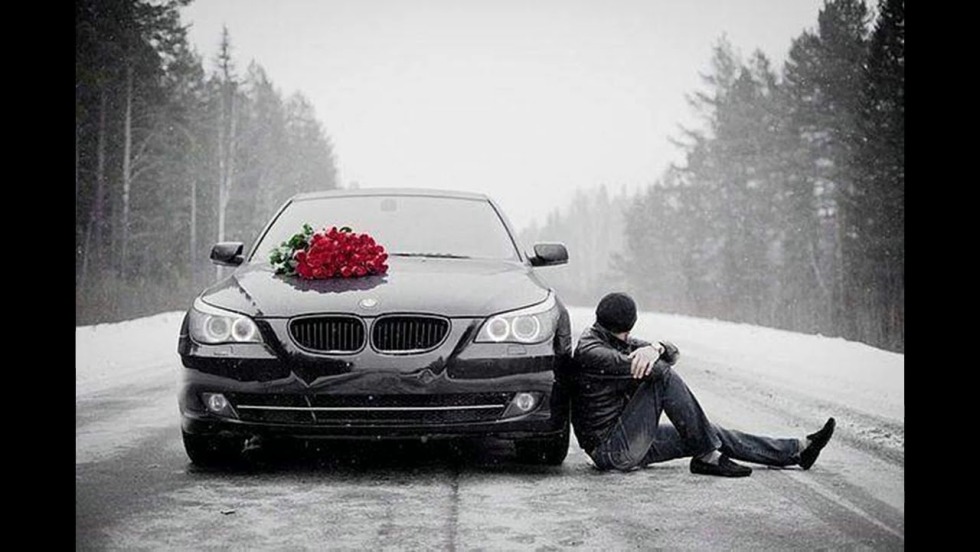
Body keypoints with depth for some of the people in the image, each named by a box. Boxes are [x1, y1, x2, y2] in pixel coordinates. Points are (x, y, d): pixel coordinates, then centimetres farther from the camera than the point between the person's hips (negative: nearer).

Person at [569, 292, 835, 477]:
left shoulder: (618, 342, 12)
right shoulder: (589, 352, -19)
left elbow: (673, 354, -1)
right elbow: (658, 370, -26)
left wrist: (656, 348, -24)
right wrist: (655, 356, -2)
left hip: (630, 444, 9)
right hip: (611, 449, -9)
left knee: (712, 434, 6)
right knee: (665, 377, -22)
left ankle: (799, 450, 11)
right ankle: (707, 457, -16)